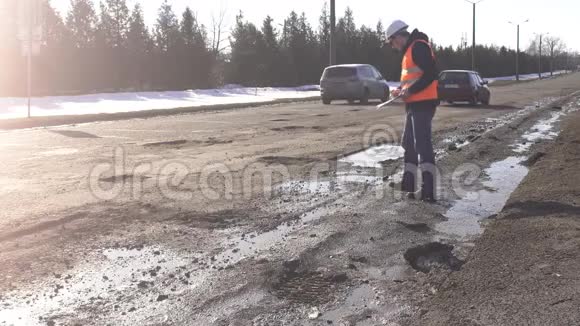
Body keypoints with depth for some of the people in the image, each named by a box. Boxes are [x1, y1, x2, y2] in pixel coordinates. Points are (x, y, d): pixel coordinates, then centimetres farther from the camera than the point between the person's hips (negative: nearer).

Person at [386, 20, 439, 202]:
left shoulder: (418, 46, -13)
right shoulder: (409, 50, 19)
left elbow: (431, 74, -21)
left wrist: (410, 91, -20)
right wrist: (402, 90, 11)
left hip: (423, 104, -11)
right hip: (415, 104, 11)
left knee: (422, 144, -13)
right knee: (409, 144, 16)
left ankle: (429, 190, -14)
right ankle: (408, 185, 26)